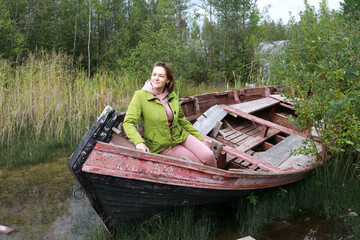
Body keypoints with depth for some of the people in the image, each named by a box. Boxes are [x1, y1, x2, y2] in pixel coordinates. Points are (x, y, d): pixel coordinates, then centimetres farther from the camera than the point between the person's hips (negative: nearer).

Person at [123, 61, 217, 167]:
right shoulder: (140, 96, -13)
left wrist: (200, 137, 15)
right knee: (198, 163, -14)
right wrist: (139, 142, -35)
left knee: (208, 156, -13)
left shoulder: (172, 95, 2)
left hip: (180, 136, 4)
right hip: (162, 146, -4)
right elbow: (128, 123, -18)